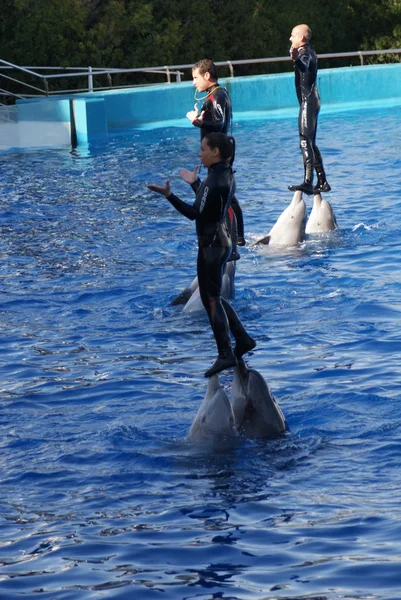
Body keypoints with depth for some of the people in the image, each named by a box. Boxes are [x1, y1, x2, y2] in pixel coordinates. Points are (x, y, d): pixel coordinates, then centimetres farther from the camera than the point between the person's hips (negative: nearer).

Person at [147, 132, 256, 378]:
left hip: (212, 244, -10)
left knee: (212, 299, -1)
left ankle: (226, 355, 2)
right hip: (221, 240, 10)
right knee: (213, 296, 19)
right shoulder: (226, 175, 8)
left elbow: (196, 213, -22)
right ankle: (243, 339, 22)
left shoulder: (216, 181, -22)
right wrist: (195, 183, 28)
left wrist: (168, 195, -25)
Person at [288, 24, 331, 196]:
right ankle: (322, 182, 18)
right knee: (310, 143, 15)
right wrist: (296, 58, 63)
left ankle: (308, 182, -28)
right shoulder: (310, 52, 17)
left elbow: (305, 65, -39)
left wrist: (296, 59, -59)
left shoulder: (304, 52, -13)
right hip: (313, 100, 10)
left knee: (305, 142, -18)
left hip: (307, 101, -10)